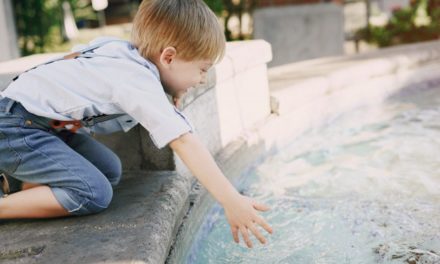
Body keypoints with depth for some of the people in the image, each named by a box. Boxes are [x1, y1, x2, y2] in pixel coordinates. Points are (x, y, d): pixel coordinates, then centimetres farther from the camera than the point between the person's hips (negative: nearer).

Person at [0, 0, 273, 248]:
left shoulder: (127, 53, 1)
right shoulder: (141, 84, -26)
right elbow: (185, 143, -34)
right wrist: (232, 202, -35)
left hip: (46, 123, 10)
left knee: (109, 171, 6)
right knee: (94, 193, -22)